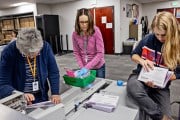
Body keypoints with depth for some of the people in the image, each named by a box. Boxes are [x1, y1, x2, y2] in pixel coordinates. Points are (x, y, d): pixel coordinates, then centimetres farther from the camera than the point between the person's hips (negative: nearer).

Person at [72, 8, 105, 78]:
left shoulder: (96, 31, -19)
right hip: (85, 67, 3)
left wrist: (87, 67, -26)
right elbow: (76, 52, -2)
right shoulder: (75, 34, -10)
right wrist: (82, 67, -12)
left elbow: (100, 53, -21)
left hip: (98, 67, -2)